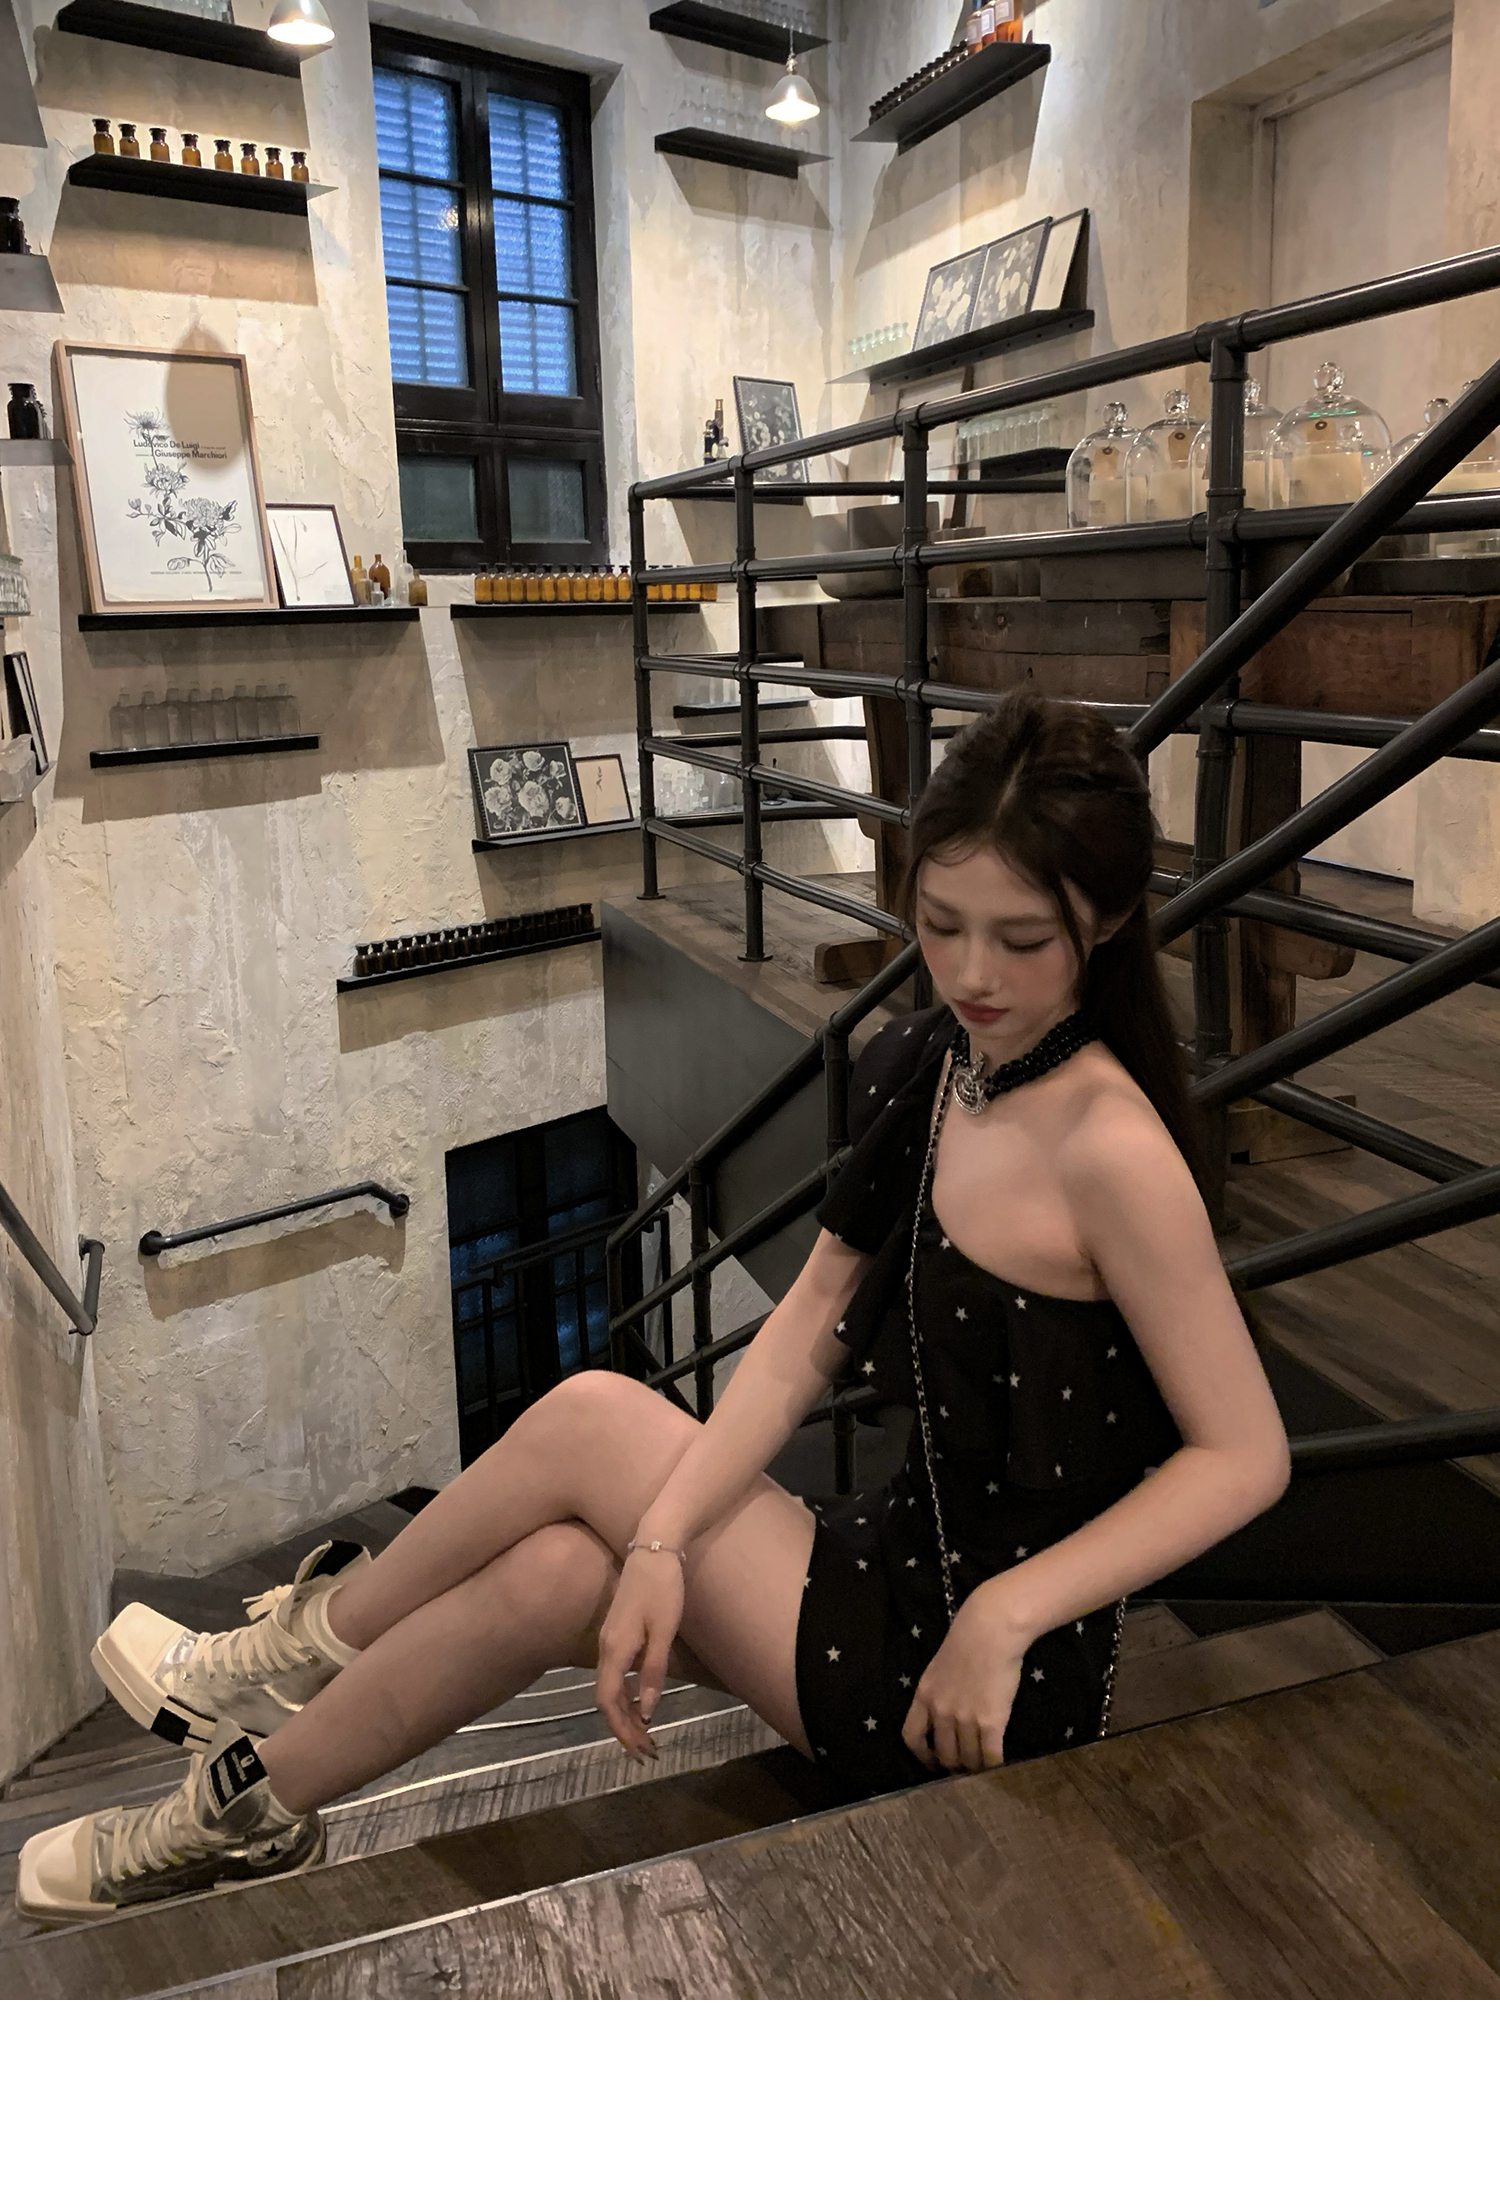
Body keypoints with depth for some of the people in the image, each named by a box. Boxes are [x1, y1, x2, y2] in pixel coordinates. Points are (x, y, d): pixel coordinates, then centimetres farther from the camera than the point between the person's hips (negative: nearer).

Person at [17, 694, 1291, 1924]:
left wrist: (1006, 1611, -25)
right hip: (909, 1566, 6)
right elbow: (804, 1338, -3)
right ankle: (251, 1817, 14)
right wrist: (665, 1543, -14)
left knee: (593, 1420, -11)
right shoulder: (919, 1072, 0)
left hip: (997, 1686, -6)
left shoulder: (1109, 1149, -24)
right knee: (551, 1577, -10)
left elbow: (1247, 1453, -20)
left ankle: (309, 1639, 14)